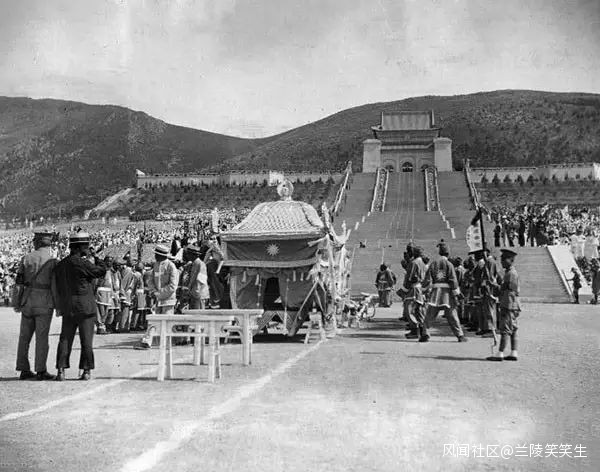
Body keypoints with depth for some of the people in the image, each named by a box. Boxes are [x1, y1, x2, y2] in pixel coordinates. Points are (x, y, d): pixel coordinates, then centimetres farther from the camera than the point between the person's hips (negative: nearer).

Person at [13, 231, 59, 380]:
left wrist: (16, 303, 10)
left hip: (27, 301, 3)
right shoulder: (52, 260, -6)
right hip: (44, 303, -3)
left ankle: (24, 369, 15)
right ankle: (41, 371, 1)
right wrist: (58, 305, -4)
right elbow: (55, 285, -10)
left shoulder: (26, 258, 4)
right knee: (42, 337, 0)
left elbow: (18, 282, 4)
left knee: (24, 336, 11)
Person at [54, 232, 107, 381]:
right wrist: (93, 258, 5)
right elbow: (102, 270, -6)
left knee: (65, 339, 8)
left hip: (67, 308, 6)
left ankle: (61, 370, 4)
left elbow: (58, 288, 13)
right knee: (86, 340, 2)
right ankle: (86, 370, 6)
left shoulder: (60, 265, 9)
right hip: (85, 307, -6)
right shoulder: (82, 263, -13)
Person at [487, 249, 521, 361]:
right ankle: (513, 353, 10)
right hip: (509, 306, 10)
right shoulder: (508, 273, 18)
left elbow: (511, 292, -20)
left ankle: (500, 354, -9)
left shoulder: (512, 274, -14)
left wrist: (505, 309, -22)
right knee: (512, 331, 9)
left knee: (505, 330, -9)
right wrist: (503, 307, 23)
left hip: (509, 306, -10)